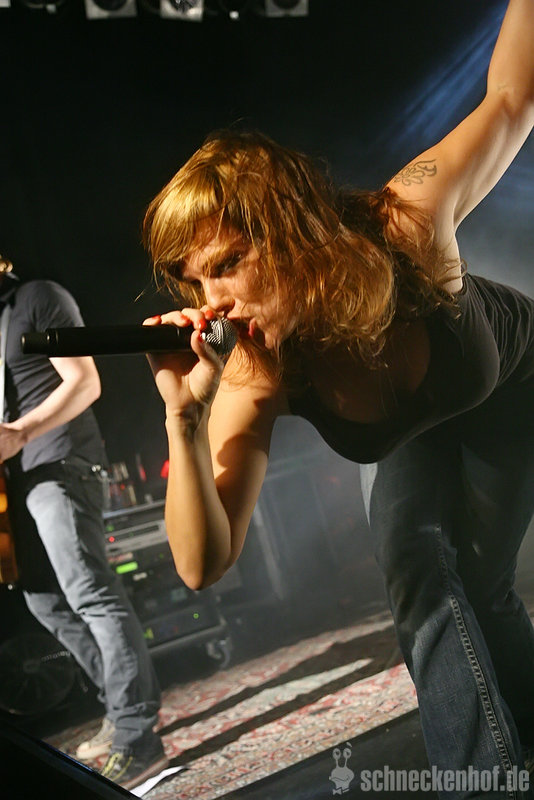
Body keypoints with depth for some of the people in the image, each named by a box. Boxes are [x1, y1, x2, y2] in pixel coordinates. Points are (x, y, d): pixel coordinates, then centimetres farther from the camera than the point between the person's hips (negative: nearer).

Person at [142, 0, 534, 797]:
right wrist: (183, 421, -51)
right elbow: (203, 566, -38)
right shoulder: (254, 382, -36)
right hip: (417, 431, 1)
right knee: (418, 574, -14)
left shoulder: (408, 225, -41)